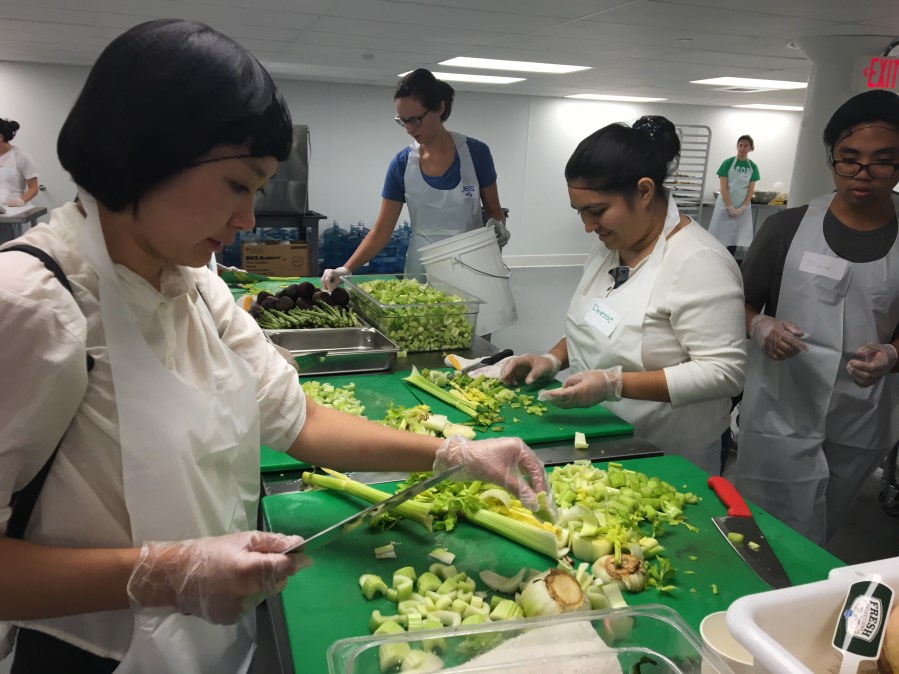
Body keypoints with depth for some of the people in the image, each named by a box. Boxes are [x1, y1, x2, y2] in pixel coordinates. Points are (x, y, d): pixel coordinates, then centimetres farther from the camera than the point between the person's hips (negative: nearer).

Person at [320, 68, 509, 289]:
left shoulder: (475, 153, -7)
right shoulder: (401, 164, -4)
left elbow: (494, 210, 4)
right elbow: (381, 231, -3)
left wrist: (497, 226, -19)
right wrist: (347, 268, -16)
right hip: (422, 267, 1)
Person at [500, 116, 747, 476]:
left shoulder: (698, 261, -23)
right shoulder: (610, 244, 3)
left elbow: (722, 372, -26)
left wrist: (615, 383, -31)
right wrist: (552, 359, -3)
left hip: (662, 460, -7)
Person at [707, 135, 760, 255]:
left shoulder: (753, 167, 4)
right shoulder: (727, 163, -5)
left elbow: (751, 189, 3)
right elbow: (723, 188, -8)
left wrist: (743, 208, -9)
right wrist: (730, 207, -14)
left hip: (742, 207, 3)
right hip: (725, 205, -3)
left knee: (735, 236, 4)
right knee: (720, 236, -4)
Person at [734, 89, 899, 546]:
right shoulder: (788, 227, -3)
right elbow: (743, 305, 4)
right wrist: (761, 327, -18)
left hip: (861, 427, 2)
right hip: (780, 417, -2)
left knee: (816, 549, 17)